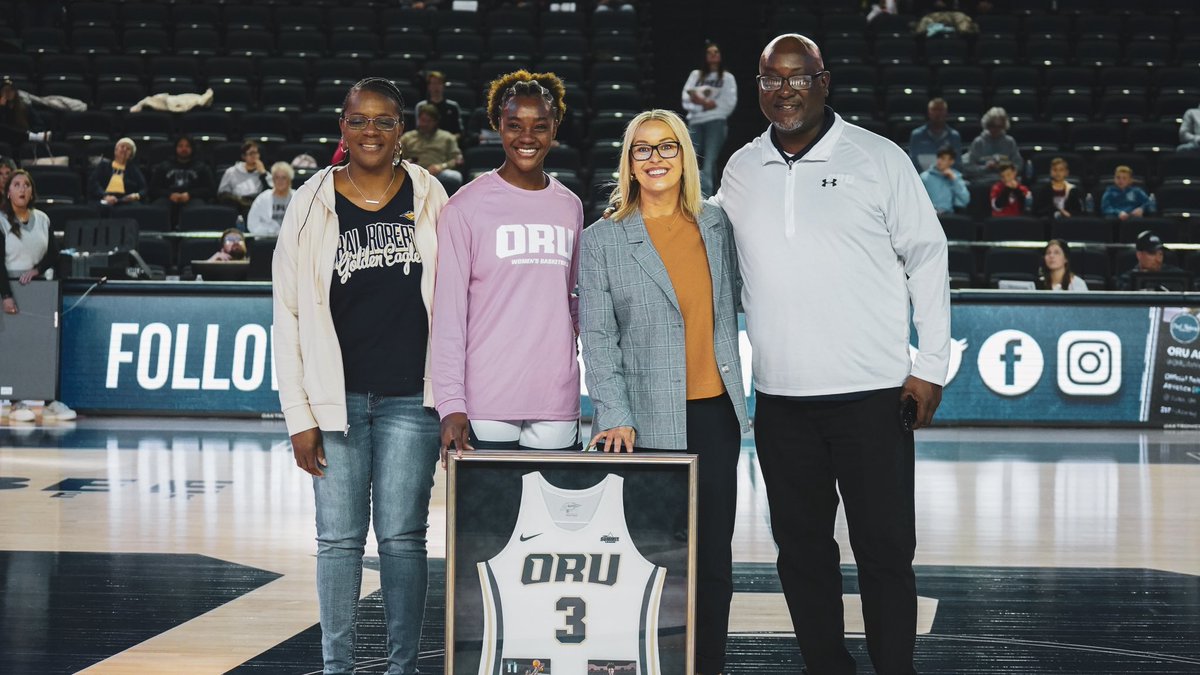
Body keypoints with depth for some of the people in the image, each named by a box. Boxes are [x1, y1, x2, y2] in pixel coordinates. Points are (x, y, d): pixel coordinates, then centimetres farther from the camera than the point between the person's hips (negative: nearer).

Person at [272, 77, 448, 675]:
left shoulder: (429, 198, 5)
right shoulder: (313, 204, 3)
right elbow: (289, 315, 3)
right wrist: (299, 416, -2)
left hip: (410, 399, 0)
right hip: (337, 398, 0)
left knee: (402, 536, 4)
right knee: (339, 538, 3)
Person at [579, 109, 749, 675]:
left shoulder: (714, 224, 10)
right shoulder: (602, 241, 0)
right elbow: (598, 338, -4)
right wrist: (615, 417, -12)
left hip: (715, 415, 4)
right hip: (648, 423, -3)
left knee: (713, 560, 5)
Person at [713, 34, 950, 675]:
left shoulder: (879, 159, -1)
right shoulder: (740, 171, 9)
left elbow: (927, 259, 2)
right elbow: (726, 273, 19)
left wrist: (930, 364, -1)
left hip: (872, 393, -3)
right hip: (780, 397, 4)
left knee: (884, 549, -1)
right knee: (801, 547, 10)